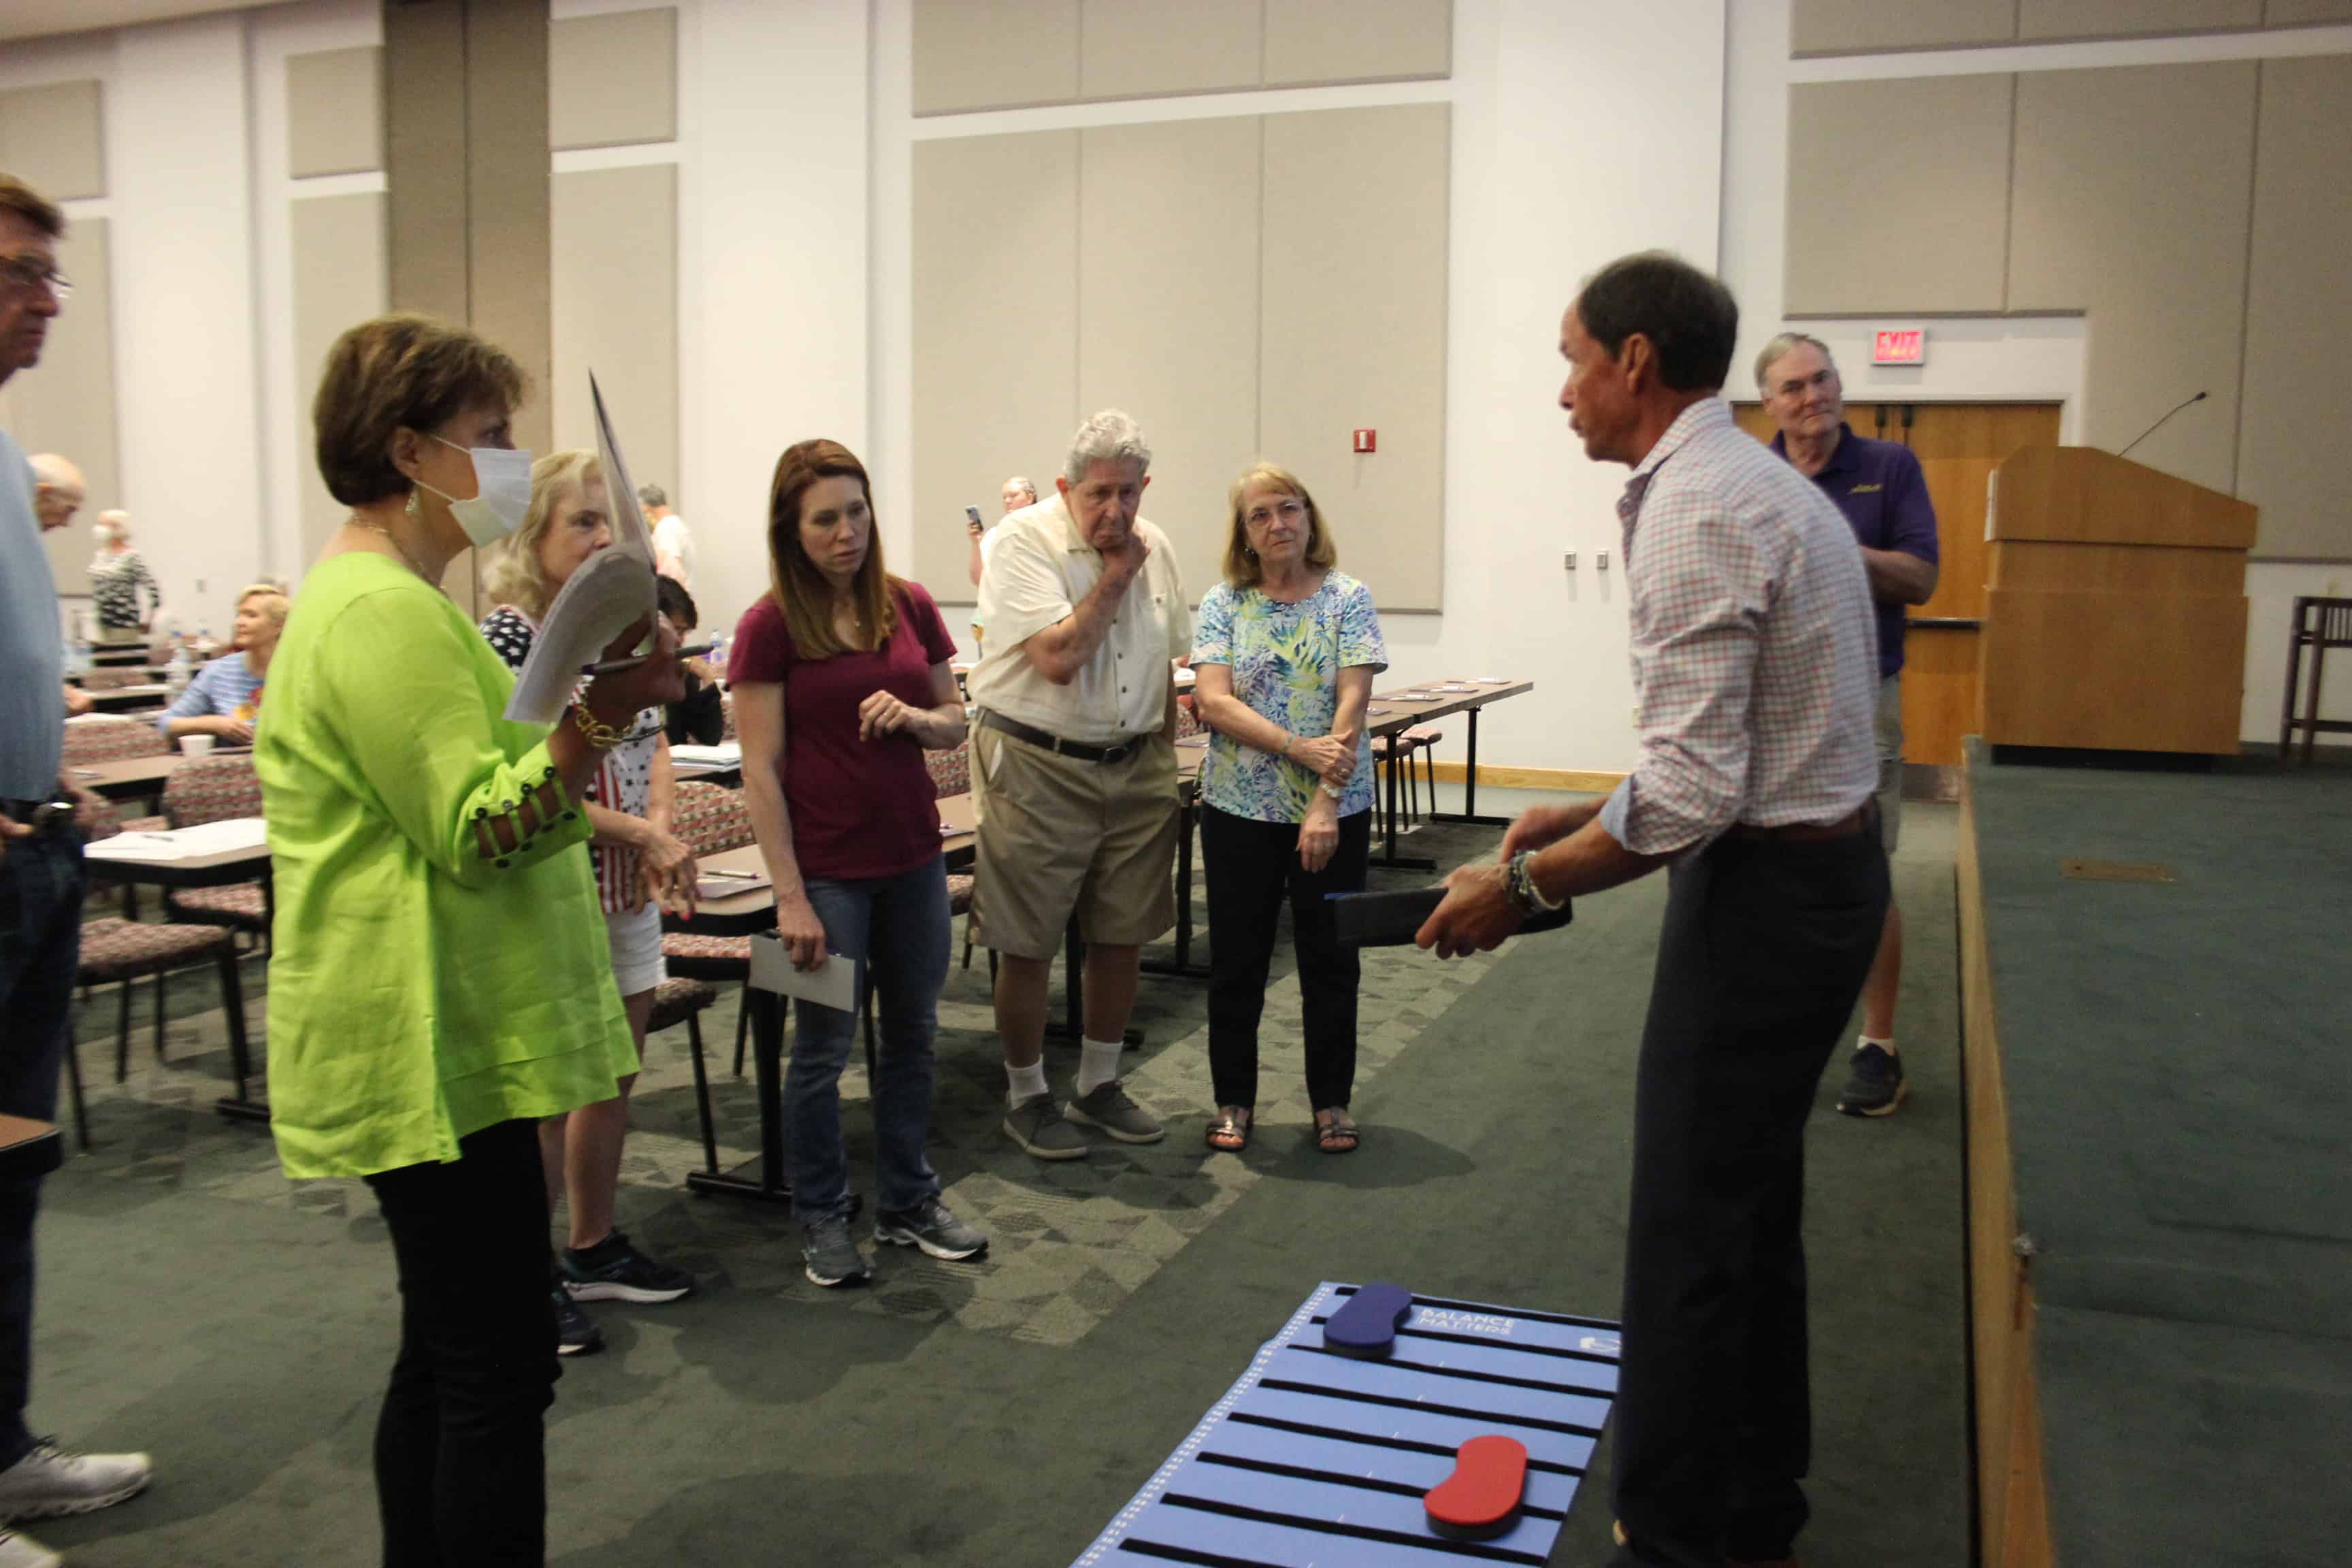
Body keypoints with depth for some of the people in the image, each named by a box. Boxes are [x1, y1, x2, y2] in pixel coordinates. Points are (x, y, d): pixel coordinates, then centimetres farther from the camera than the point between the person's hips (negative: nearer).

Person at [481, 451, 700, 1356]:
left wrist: (660, 831, -6)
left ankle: (593, 1248, 32)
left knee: (615, 1081, 16)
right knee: (549, 1097, 2)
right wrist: (642, 833, -16)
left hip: (628, 898, 7)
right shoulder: (505, 637, -14)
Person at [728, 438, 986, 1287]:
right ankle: (821, 1216, 24)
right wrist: (791, 896, -14)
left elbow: (955, 723, 12)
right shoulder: (769, 626, -9)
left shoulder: (909, 605, 3)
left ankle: (907, 1202, 30)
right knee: (823, 1047, 6)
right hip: (828, 868, -4)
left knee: (913, 1035, 14)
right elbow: (761, 770, -10)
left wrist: (912, 717, -12)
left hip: (914, 857, 5)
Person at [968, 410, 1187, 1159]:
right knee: (1027, 945, 2)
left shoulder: (1153, 547, 9)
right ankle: (1028, 1097, 19)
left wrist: (1164, 759, 14)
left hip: (1134, 767, 6)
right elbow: (1057, 659, -23)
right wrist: (1113, 579, -13)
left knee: (1124, 935, 12)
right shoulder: (1025, 541, -12)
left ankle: (1099, 1084, 29)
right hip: (1038, 767, -6)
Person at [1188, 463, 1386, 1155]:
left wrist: (1325, 805, -18)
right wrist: (1301, 748, -20)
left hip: (1335, 810, -1)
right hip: (1240, 809, 1)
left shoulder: (1347, 598, -1)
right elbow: (1212, 702, -9)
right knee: (1237, 959, 9)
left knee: (1330, 959, 9)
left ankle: (1332, 1101, 24)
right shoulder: (1223, 603, 2)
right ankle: (1234, 1100, 24)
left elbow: (1352, 702, -10)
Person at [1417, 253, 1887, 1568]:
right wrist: (1586, 816, 15)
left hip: (1763, 900, -11)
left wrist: (1526, 884, -16)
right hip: (1826, 863, 11)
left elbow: (1695, 795, -25)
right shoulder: (1762, 483, 12)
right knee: (1756, 1210, 21)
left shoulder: (1696, 510, -19)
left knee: (1692, 1239, 0)